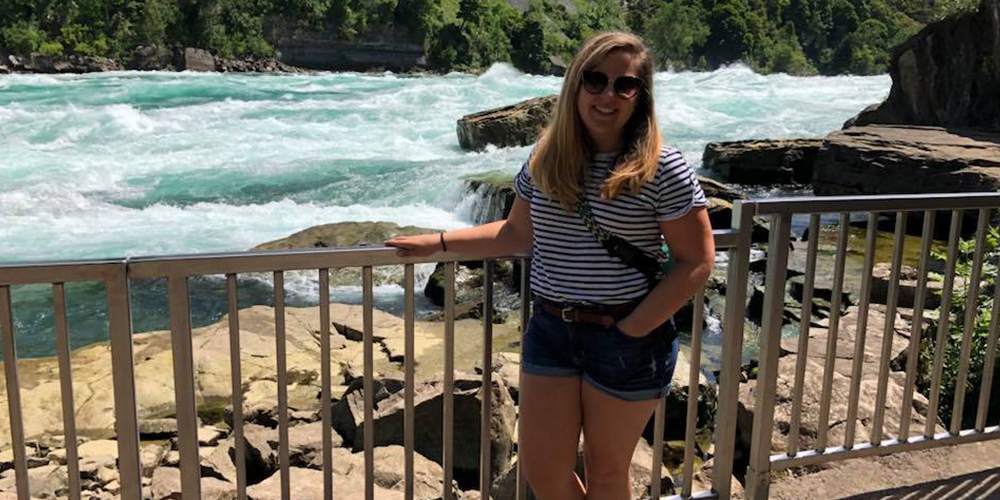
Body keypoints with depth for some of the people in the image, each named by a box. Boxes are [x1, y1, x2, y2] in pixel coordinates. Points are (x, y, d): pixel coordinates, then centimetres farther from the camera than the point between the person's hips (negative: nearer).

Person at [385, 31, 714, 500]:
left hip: (628, 340, -4)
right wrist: (437, 242, 8)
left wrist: (630, 331, -16)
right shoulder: (545, 158, 1)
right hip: (550, 329, 4)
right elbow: (519, 234, 11)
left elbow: (695, 261, -12)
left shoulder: (661, 169, -13)